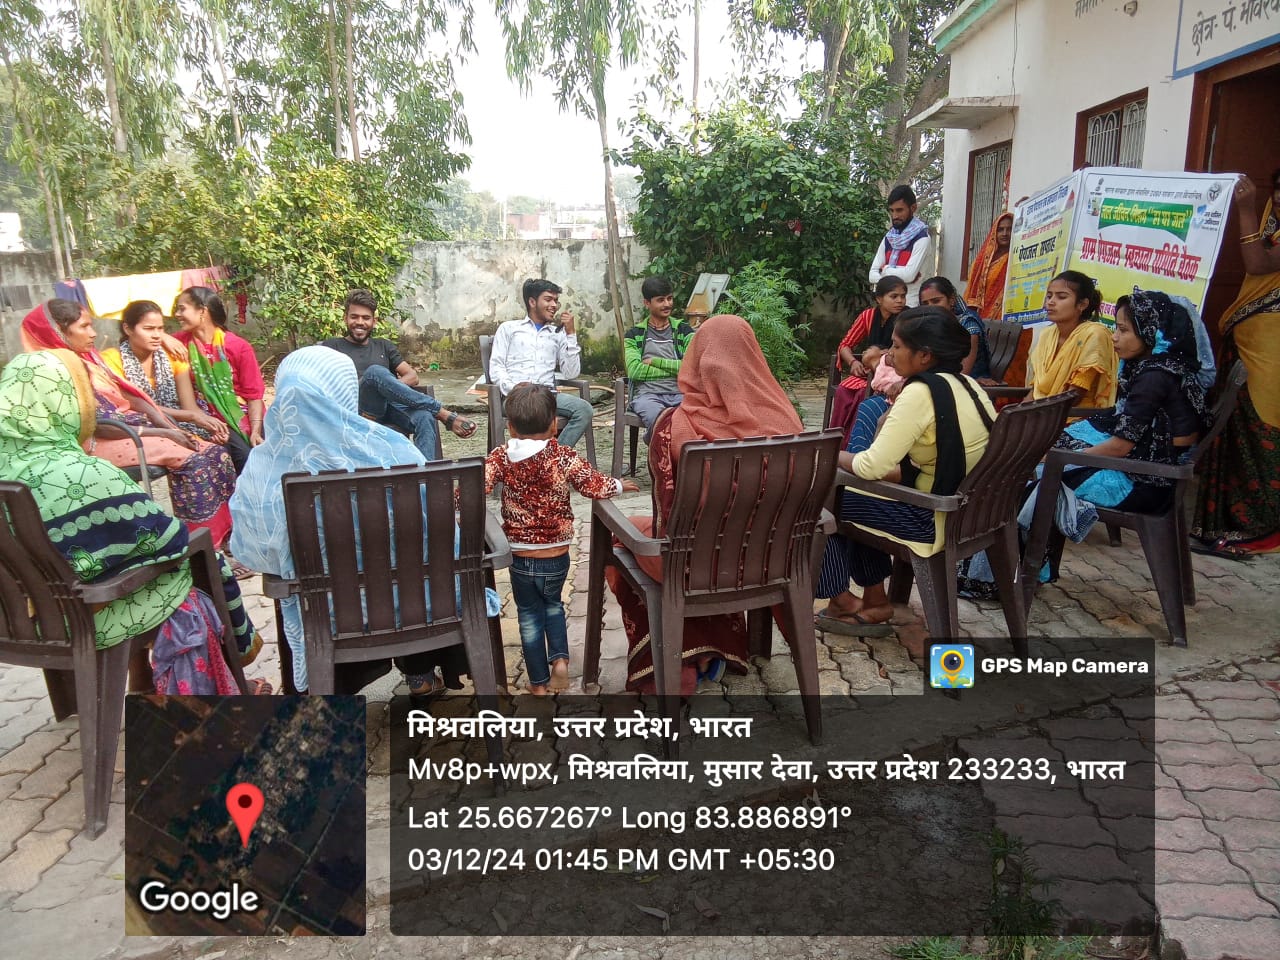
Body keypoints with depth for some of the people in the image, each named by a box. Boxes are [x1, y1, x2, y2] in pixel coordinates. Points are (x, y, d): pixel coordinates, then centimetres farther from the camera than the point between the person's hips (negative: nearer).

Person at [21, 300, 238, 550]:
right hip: (103, 443, -8)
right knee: (190, 459, -27)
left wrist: (169, 426, -5)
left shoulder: (89, 357, 13)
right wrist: (163, 433, -19)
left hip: (136, 425, 8)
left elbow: (129, 396, 11)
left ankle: (229, 525, -7)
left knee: (214, 452, -8)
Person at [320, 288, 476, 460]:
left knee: (426, 417, -32)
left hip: (392, 407, 3)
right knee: (375, 372, -34)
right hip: (360, 410, -3)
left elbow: (412, 376, 18)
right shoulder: (332, 346, 20)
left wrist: (389, 387, -7)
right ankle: (446, 415, -33)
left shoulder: (384, 346, 29)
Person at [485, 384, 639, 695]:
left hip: (521, 559, -1)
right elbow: (595, 486, -12)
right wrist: (620, 485, 7)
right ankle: (559, 657, 10)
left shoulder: (500, 457, -10)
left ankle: (538, 682, 25)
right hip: (557, 556, 1)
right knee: (553, 604, 28)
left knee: (529, 616, 17)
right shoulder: (564, 457, -11)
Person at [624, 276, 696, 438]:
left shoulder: (683, 330, 17)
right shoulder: (635, 334, 15)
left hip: (680, 394, 2)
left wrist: (654, 361, -1)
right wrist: (675, 369, -3)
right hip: (648, 394, -2)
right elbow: (634, 370, -3)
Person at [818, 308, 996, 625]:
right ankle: (873, 599, 26)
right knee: (856, 491, 22)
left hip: (936, 518, -9)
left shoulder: (920, 392, -21)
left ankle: (843, 599, 23)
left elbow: (871, 466, -22)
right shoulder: (966, 384, 7)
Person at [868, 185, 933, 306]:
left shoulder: (922, 239, -8)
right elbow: (872, 275, 3)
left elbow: (909, 275, -20)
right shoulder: (888, 238, 11)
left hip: (909, 306, -6)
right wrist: (900, 277, -12)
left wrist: (885, 270, -3)